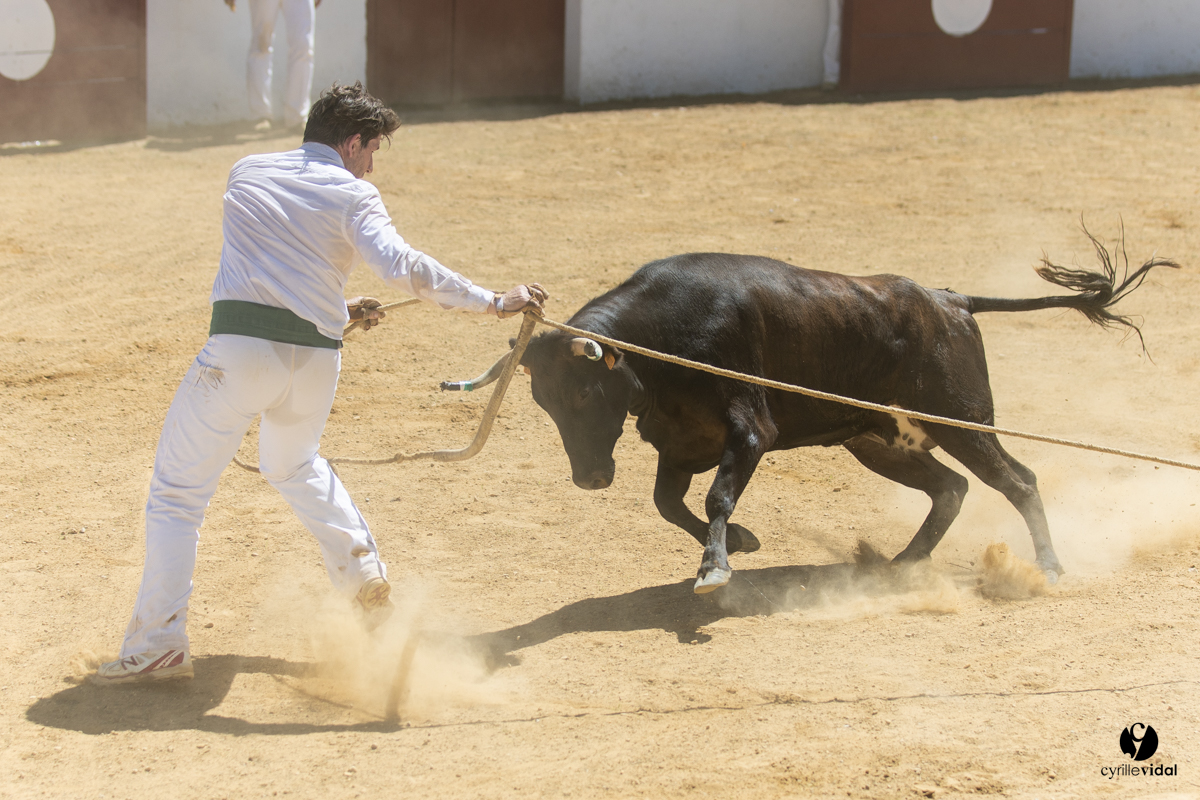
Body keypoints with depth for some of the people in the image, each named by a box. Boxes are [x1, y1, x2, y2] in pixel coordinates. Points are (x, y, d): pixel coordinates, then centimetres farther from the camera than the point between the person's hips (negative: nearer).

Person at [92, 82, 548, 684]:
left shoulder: (248, 173, 18)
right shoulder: (351, 195, 6)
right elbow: (401, 266, -10)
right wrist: (492, 302, -8)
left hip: (239, 350, -1)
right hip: (315, 358, 1)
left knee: (177, 492, 4)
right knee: (294, 466, 31)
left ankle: (159, 644, -4)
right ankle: (363, 573, 22)